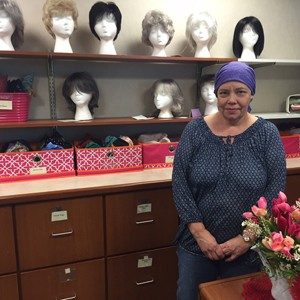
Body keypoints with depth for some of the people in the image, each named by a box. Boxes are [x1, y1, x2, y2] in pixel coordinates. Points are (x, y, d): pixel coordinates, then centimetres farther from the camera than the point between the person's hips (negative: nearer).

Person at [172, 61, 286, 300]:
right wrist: (199, 231, -12)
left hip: (248, 249, 0)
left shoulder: (267, 133, -5)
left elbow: (276, 190, -8)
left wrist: (248, 238, -13)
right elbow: (179, 183, -7)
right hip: (196, 243, 1)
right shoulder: (194, 130, -5)